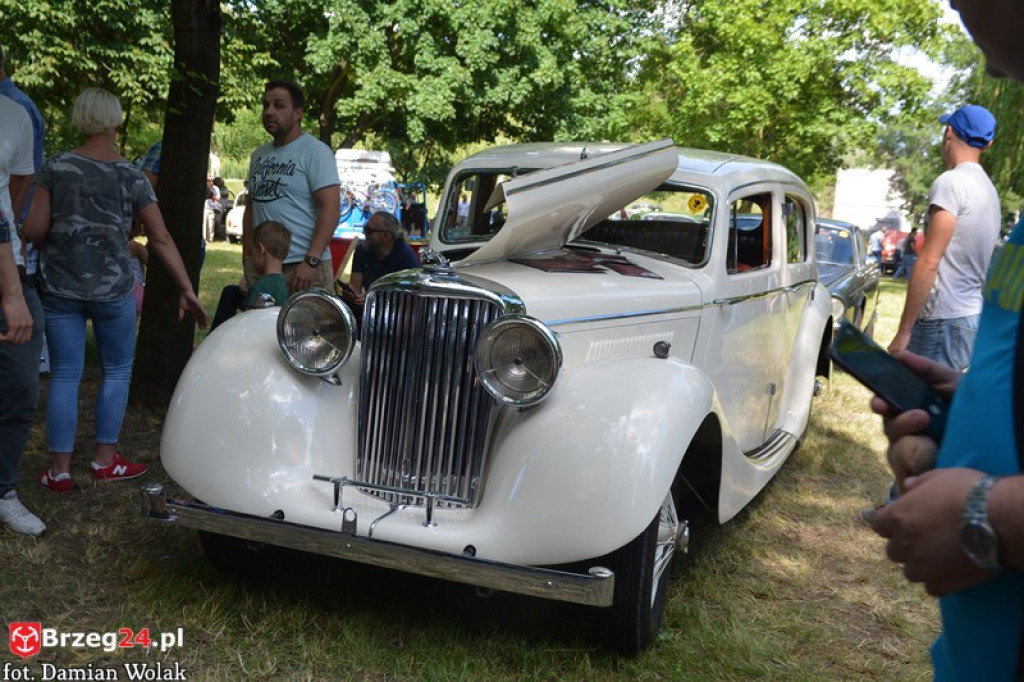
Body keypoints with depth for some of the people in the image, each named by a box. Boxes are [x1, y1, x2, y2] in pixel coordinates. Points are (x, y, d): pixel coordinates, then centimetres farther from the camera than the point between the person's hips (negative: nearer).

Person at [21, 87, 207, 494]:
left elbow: (34, 230, -5)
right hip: (112, 288, -1)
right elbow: (161, 239, -5)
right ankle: (104, 460, 18)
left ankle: (60, 470, 10)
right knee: (117, 370, 14)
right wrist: (187, 290, 0)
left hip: (60, 287, 2)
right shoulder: (131, 177, -3)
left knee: (64, 376, 7)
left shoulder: (55, 168, -2)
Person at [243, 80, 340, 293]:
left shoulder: (315, 151, -6)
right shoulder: (259, 155, 16)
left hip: (303, 268, -7)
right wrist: (246, 257, 16)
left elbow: (331, 209, -14)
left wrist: (311, 261, -22)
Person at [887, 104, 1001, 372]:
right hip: (974, 317, 9)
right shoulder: (989, 189, 14)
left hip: (945, 322, -9)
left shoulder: (951, 182, -12)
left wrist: (904, 330, -14)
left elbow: (928, 262, -17)